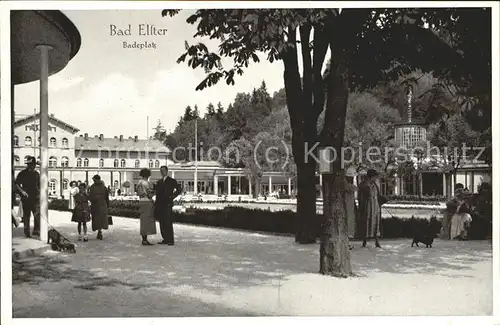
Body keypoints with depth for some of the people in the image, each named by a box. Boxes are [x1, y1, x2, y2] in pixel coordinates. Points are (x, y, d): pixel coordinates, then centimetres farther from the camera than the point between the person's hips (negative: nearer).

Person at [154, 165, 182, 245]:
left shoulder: (171, 181, 2)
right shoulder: (159, 182, 19)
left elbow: (179, 189, -3)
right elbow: (157, 192, 18)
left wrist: (172, 196, -9)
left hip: (167, 204, -6)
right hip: (160, 204, 6)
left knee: (168, 223, -8)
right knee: (162, 223, 6)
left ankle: (170, 240, -4)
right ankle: (165, 239, 12)